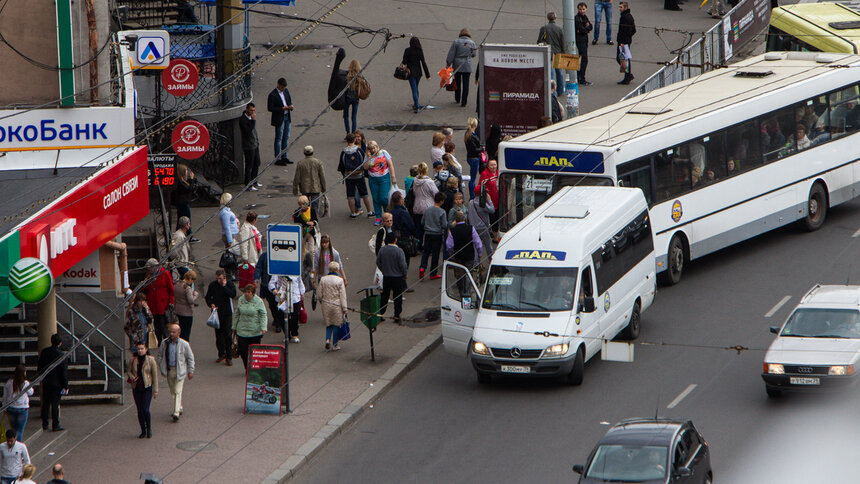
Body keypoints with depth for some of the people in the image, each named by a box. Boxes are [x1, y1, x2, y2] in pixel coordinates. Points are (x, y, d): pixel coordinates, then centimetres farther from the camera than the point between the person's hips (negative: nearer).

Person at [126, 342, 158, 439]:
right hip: (136, 388, 3)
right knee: (139, 411, 6)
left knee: (145, 410, -11)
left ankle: (149, 430, 8)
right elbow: (128, 371, 13)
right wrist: (132, 377, -11)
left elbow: (155, 375, -2)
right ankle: (143, 431, 18)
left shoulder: (151, 360, -5)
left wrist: (155, 390, -4)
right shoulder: (133, 360, 2)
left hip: (147, 388, -3)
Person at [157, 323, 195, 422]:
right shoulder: (164, 343, -2)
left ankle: (176, 413, -14)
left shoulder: (184, 344, -10)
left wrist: (191, 371, 0)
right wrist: (161, 367, 8)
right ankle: (179, 407, 32)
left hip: (180, 370, -4)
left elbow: (190, 358, 0)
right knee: (173, 391, 13)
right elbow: (160, 355, 13)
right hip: (169, 370, 4)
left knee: (178, 391, -11)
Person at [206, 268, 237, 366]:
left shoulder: (229, 284, -3)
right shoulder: (212, 285, 2)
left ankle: (229, 357, -3)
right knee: (218, 334, 7)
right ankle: (221, 354, 21)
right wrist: (211, 304, -10)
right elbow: (208, 297, 9)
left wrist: (224, 286, -18)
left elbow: (233, 295, -18)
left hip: (227, 313, -3)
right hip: (217, 312, 3)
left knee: (228, 334, -7)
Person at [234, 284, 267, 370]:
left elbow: (263, 315, -5)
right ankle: (247, 369, 15)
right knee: (242, 350, -2)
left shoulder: (259, 301, -6)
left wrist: (263, 328, -17)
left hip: (255, 332, -3)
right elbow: (237, 314, 16)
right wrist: (234, 327, 18)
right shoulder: (241, 300, 6)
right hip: (242, 330, 3)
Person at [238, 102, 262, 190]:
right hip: (248, 146, -9)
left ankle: (254, 182, 31)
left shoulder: (251, 117, 7)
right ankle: (248, 185, 8)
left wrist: (257, 141, 20)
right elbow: (248, 131, -29)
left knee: (257, 163, 17)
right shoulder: (242, 119, -20)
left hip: (255, 144, 9)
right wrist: (253, 120, -30)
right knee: (249, 166, -1)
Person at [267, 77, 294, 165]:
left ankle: (284, 157, 23)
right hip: (279, 118, -7)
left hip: (287, 117, 7)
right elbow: (270, 108, -17)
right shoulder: (272, 95, -16)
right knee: (279, 138, -1)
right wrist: (282, 109, -23)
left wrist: (291, 106, -5)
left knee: (286, 137, 13)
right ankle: (277, 159, 5)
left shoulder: (286, 91, 5)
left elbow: (290, 100, 18)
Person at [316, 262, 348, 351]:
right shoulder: (340, 280, -11)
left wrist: (322, 301, 22)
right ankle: (334, 345, 12)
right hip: (337, 305, -3)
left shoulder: (323, 279, -2)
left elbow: (319, 294, 2)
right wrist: (344, 308, -6)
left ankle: (327, 339, -7)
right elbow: (343, 296, -9)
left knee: (328, 324, 16)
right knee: (336, 324, 9)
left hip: (326, 304, 3)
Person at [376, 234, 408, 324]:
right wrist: (404, 274, 0)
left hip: (386, 277, 4)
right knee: (397, 297, 6)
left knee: (385, 296, 16)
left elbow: (378, 262, 4)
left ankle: (381, 313, 17)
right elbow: (403, 265, -18)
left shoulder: (382, 250, -5)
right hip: (398, 277, -4)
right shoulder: (399, 251, -19)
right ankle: (397, 315, 9)